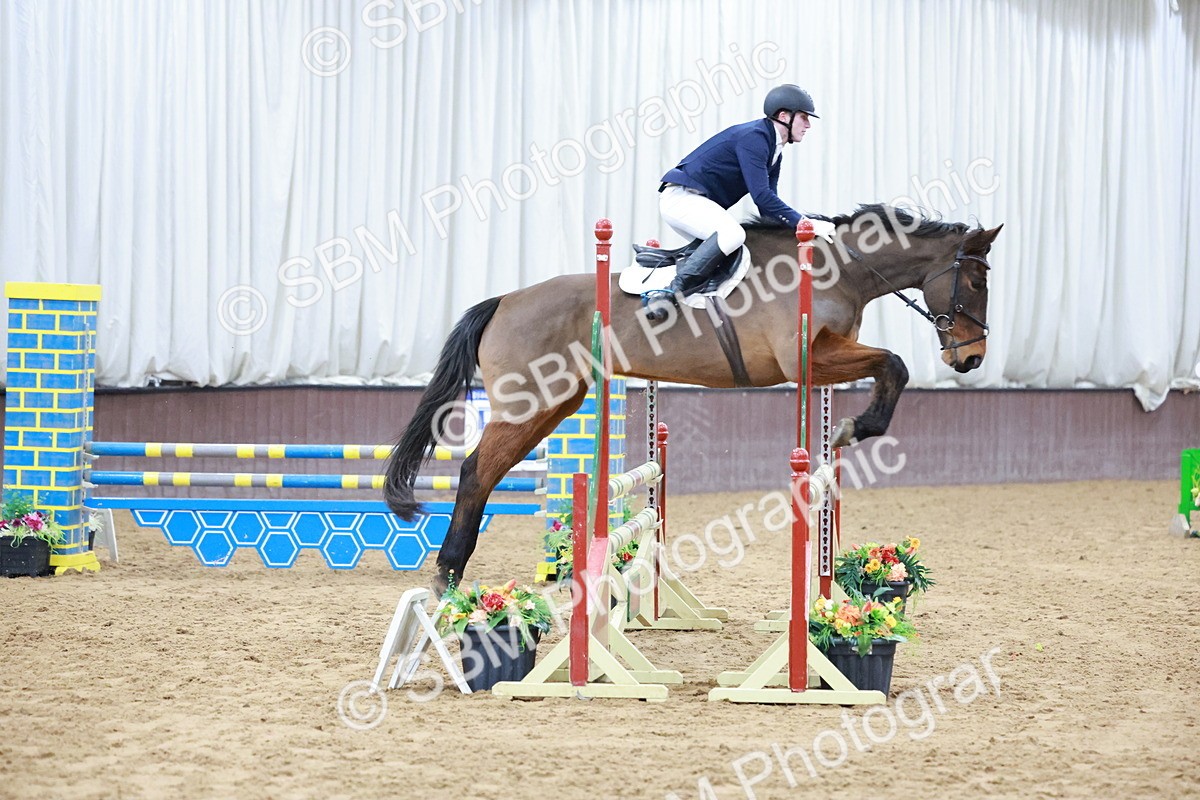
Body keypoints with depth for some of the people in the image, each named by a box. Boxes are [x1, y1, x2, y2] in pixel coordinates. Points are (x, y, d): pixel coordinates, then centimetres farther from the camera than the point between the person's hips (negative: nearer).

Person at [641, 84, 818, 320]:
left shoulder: (773, 150, 15)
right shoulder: (753, 137, -17)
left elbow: (767, 203, 17)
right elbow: (761, 195, -25)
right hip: (681, 197, -11)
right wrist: (802, 223, -25)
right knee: (732, 234, -31)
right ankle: (668, 292, -32)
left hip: (702, 204, 11)